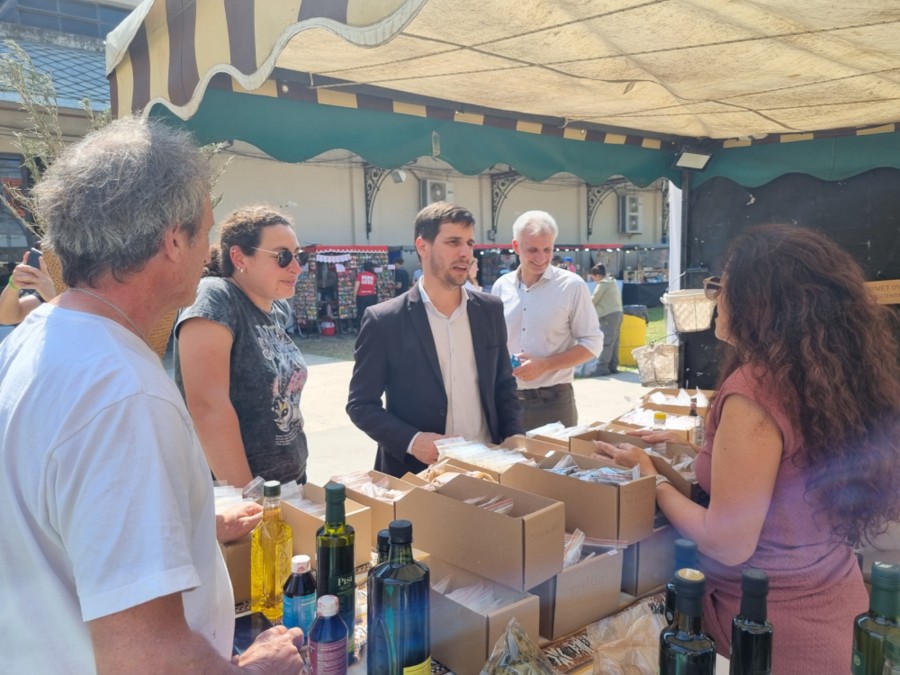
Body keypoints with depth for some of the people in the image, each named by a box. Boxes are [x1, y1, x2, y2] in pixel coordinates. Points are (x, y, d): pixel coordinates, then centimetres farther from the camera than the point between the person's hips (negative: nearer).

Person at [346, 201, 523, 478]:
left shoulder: (490, 310, 2)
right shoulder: (384, 321, -10)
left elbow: (504, 386, 10)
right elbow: (361, 404, -6)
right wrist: (411, 440, -19)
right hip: (417, 473, -3)